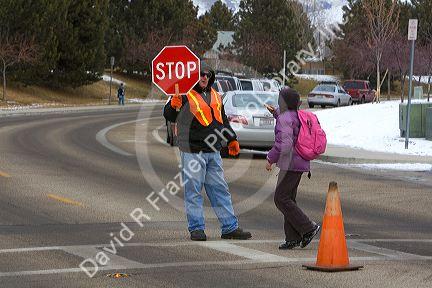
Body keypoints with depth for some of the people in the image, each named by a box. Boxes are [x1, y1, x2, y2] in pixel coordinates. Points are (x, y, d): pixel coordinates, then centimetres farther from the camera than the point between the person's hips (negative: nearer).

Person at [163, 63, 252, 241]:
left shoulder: (215, 96, 15)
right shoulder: (185, 95, -7)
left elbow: (223, 119, 27)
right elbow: (169, 117, -13)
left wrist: (232, 139, 28)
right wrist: (173, 106, -33)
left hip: (213, 151, 7)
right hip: (192, 151, -7)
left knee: (220, 190, 9)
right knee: (193, 190, -2)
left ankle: (230, 228, 14)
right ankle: (196, 229, 5)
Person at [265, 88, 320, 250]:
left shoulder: (285, 119, -15)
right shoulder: (297, 116, 13)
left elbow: (284, 144, -24)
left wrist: (270, 159, -14)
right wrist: (275, 113, 38)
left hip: (290, 163, -10)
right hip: (299, 163, 10)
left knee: (281, 198, -6)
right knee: (288, 199, 10)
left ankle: (308, 228, -9)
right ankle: (293, 238, 7)